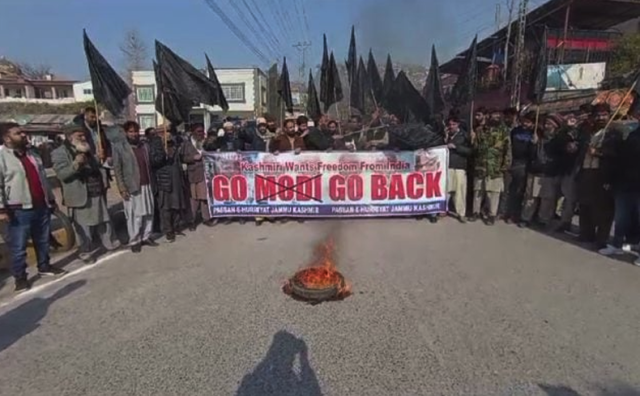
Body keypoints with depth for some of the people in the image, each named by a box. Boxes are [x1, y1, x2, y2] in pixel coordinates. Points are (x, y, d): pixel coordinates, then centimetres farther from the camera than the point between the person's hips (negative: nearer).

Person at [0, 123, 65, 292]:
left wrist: (51, 198, 19)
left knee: (43, 241, 18)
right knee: (18, 247, 3)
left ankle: (44, 267, 34)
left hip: (41, 206, 7)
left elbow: (43, 178, 18)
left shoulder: (32, 154, 13)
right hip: (19, 210, -6)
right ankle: (20, 277, 16)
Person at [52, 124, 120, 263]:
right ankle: (86, 252, 17)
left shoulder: (87, 150, 15)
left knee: (104, 220, 15)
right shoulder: (60, 153, -7)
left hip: (98, 193, 6)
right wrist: (75, 164, -32)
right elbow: (61, 173, -18)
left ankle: (110, 243, 28)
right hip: (82, 196, -6)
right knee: (84, 226, 3)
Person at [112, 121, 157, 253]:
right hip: (131, 186, -4)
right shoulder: (118, 146, -2)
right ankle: (134, 241, 12)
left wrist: (152, 182, 7)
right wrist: (122, 187, -12)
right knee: (134, 215, 0)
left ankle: (146, 237, 21)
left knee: (149, 212, 7)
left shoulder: (144, 145, 12)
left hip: (147, 185, 5)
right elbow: (117, 169, -5)